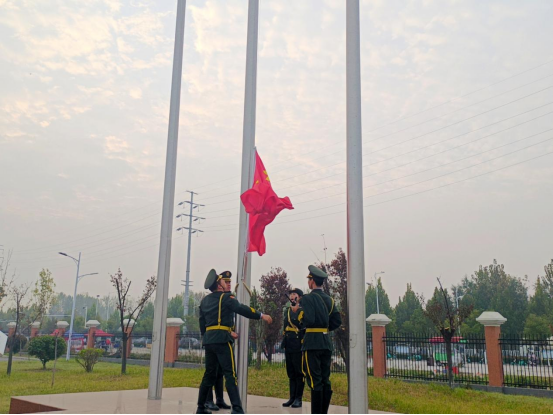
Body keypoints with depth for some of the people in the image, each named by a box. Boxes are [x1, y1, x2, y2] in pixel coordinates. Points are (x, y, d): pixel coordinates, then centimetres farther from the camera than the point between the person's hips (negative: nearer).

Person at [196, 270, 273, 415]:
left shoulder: (205, 300, 17)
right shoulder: (225, 297, -4)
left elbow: (202, 323, 18)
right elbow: (241, 309, -19)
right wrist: (261, 315, -19)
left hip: (208, 340, 7)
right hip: (222, 340, -7)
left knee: (209, 374, 15)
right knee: (230, 374, -9)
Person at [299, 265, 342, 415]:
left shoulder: (307, 298, -9)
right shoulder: (329, 299, 10)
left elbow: (308, 320, -20)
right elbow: (337, 322, 5)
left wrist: (300, 316, -1)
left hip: (312, 343, -6)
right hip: (327, 343, 6)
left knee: (314, 380, -4)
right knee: (325, 379, 10)